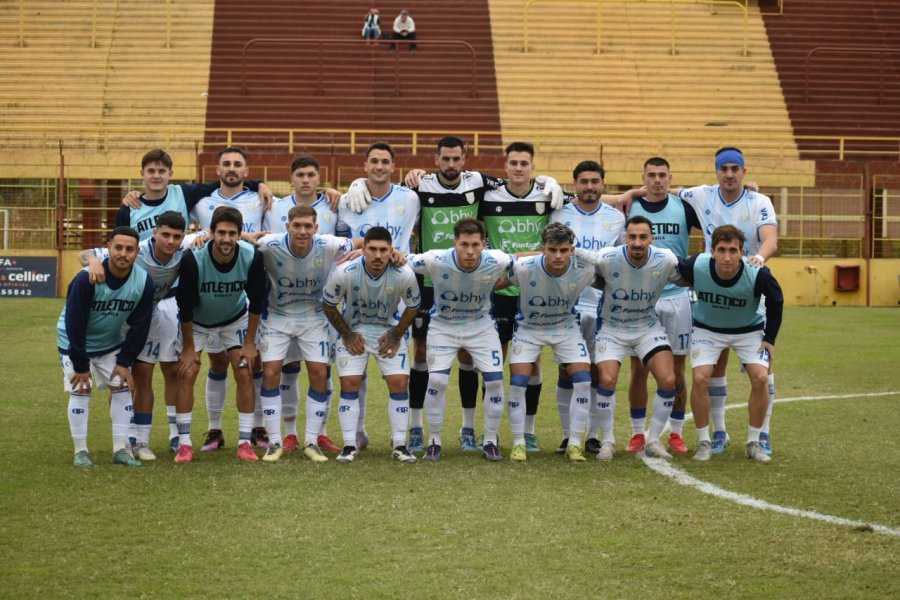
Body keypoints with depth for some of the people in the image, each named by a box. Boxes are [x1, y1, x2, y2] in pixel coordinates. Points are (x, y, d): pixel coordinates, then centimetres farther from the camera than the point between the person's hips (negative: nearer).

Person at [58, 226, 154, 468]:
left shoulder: (143, 282, -21)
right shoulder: (87, 279, -33)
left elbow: (139, 327, -9)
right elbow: (74, 323, -26)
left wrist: (125, 361, -10)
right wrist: (81, 365, -20)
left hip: (112, 343, 4)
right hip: (75, 341, -4)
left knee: (123, 387, -1)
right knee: (80, 391, -9)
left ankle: (121, 449, 8)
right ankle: (80, 451, 2)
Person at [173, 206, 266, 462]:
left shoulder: (252, 257, -28)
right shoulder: (193, 259, -34)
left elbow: (255, 302, -14)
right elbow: (185, 306, -22)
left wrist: (250, 343, -10)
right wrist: (188, 347, -15)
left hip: (235, 320, 1)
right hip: (197, 322, -1)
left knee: (244, 374, -7)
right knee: (186, 374, -10)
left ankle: (245, 442, 0)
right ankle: (184, 444, -2)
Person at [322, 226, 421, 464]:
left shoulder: (404, 274, -23)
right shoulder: (344, 272, -25)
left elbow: (412, 307, -3)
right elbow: (328, 305, -7)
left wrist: (396, 337, -5)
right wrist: (347, 335, -7)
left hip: (390, 331, 1)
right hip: (353, 330, -1)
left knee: (399, 382, -8)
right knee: (349, 383, -9)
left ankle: (399, 446, 2)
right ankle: (349, 446, 0)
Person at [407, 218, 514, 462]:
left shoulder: (496, 262, -24)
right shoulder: (436, 261, -29)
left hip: (481, 325, 1)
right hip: (443, 326, -1)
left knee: (495, 380, -7)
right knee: (437, 380, -14)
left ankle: (490, 441, 11)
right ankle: (434, 440, 5)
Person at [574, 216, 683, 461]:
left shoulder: (666, 260, -17)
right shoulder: (607, 259, -22)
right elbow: (571, 254, -7)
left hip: (648, 327, 2)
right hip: (612, 328, -2)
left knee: (667, 380, -15)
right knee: (607, 379, -20)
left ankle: (652, 440, 3)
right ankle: (607, 441, 1)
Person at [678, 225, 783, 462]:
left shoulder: (757, 274, -31)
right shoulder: (696, 267, -31)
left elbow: (776, 301, -9)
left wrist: (770, 338, -6)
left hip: (749, 330, 0)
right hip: (707, 329, 0)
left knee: (760, 378, -16)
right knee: (701, 379, -18)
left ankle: (753, 443, 1)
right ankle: (704, 442, -1)